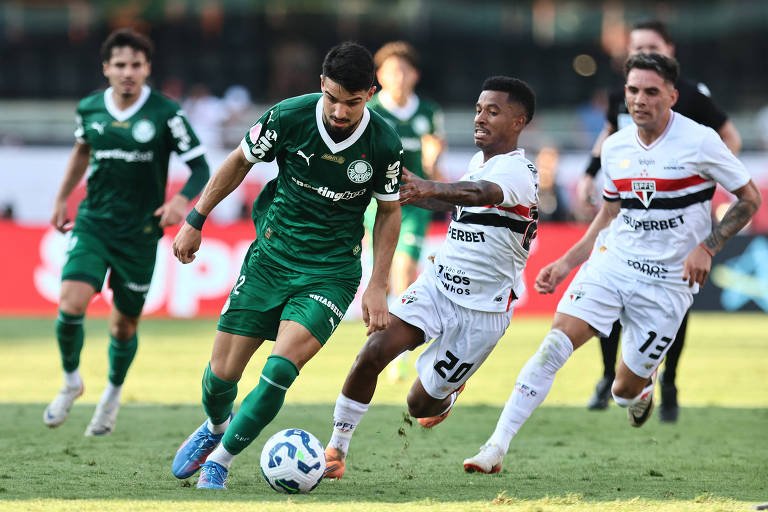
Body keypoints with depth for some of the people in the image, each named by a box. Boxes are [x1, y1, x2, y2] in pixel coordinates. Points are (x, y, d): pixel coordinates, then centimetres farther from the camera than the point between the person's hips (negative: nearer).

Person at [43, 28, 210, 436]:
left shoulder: (166, 114, -11)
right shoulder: (89, 108, 0)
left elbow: (200, 168, -7)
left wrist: (182, 199, -25)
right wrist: (62, 197, 25)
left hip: (139, 233, -2)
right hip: (93, 223, 2)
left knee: (125, 322, 9)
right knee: (71, 304, -18)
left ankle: (113, 395, 37)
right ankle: (71, 381, 9)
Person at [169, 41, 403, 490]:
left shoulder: (384, 145, -13)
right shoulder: (289, 116, -13)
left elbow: (390, 211, 3)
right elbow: (240, 161, 5)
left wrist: (378, 286, 0)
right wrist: (196, 220, 8)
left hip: (331, 272, -2)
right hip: (271, 256, 2)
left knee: (280, 369, -21)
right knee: (221, 375, 2)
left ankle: (220, 460, 0)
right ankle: (215, 428, 39)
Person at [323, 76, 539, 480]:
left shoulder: (517, 172, -17)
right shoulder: (479, 162, 8)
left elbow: (481, 193, -42)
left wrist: (431, 188, -60)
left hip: (482, 309, -6)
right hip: (437, 284, 6)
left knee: (420, 405, 2)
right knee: (373, 351, -19)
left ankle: (447, 395, 40)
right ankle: (336, 450, -7)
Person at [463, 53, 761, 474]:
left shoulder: (700, 142, -10)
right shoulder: (615, 147, 5)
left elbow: (749, 198, -1)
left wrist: (706, 248, -13)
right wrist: (565, 264, 12)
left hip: (668, 282, -3)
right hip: (611, 262, 3)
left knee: (625, 391, 1)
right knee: (556, 343, -19)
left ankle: (643, 381, 42)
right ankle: (496, 447, -20)